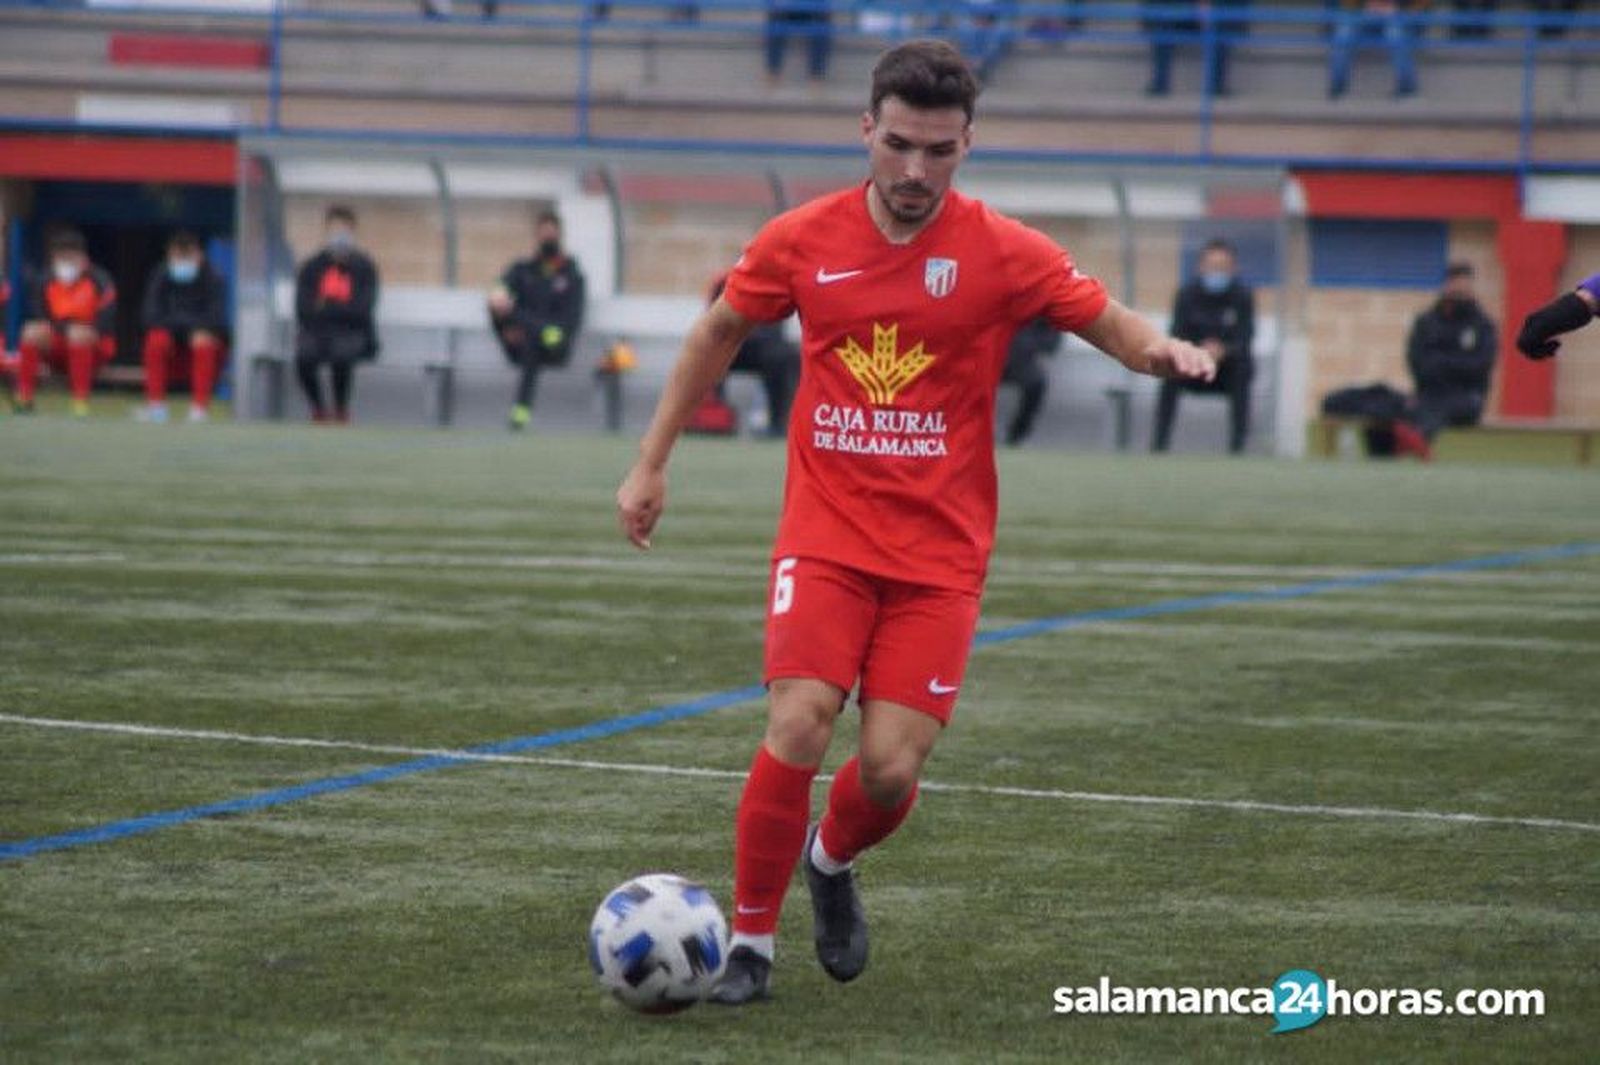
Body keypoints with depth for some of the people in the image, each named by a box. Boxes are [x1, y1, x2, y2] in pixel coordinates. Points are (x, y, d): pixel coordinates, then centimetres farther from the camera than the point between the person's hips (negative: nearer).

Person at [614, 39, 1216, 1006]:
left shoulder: (1005, 255, -5)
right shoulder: (801, 241, -1)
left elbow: (1110, 321, -1)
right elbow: (719, 334, 14)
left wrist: (1161, 349, -25)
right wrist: (652, 463, 15)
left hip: (941, 554, 0)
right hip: (826, 536, 0)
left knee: (891, 769, -7)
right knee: (798, 729, -17)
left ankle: (832, 859, 29)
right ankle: (751, 940, 2)